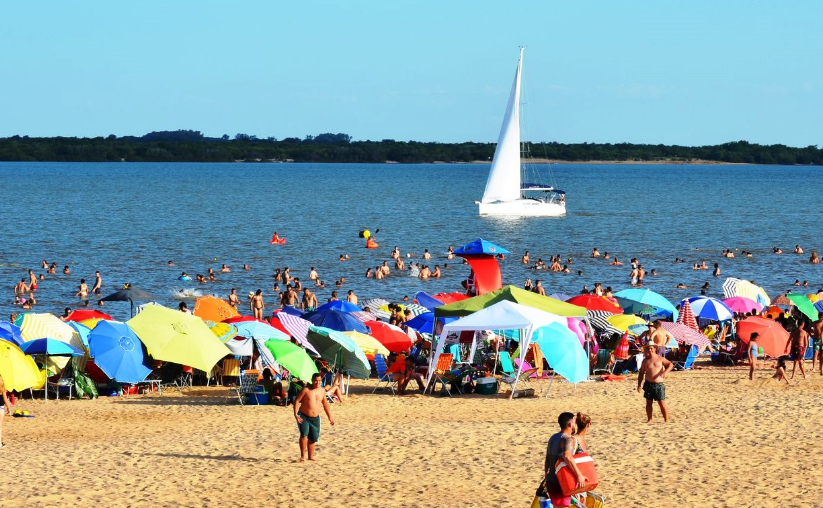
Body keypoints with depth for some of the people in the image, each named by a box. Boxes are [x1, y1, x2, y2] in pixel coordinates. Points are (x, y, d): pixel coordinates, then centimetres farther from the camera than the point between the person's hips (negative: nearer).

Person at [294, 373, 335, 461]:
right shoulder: (306, 390, -10)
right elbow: (297, 401, -9)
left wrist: (330, 417, 17)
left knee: (312, 439, 10)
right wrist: (296, 414, -19)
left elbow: (325, 404, 18)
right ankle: (303, 455, -17)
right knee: (304, 434, -23)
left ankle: (310, 457, 24)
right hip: (303, 417, -5)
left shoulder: (322, 391, 6)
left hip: (315, 418, 5)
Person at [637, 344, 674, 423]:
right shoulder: (645, 361, 7)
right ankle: (649, 420, 18)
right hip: (648, 384, 3)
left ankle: (666, 421, 1)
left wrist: (665, 372, -16)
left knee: (662, 403, -4)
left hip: (659, 385, -2)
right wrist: (639, 385, 6)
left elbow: (670, 364, 4)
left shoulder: (660, 359, 2)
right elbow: (641, 373, 12)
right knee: (649, 403, 7)